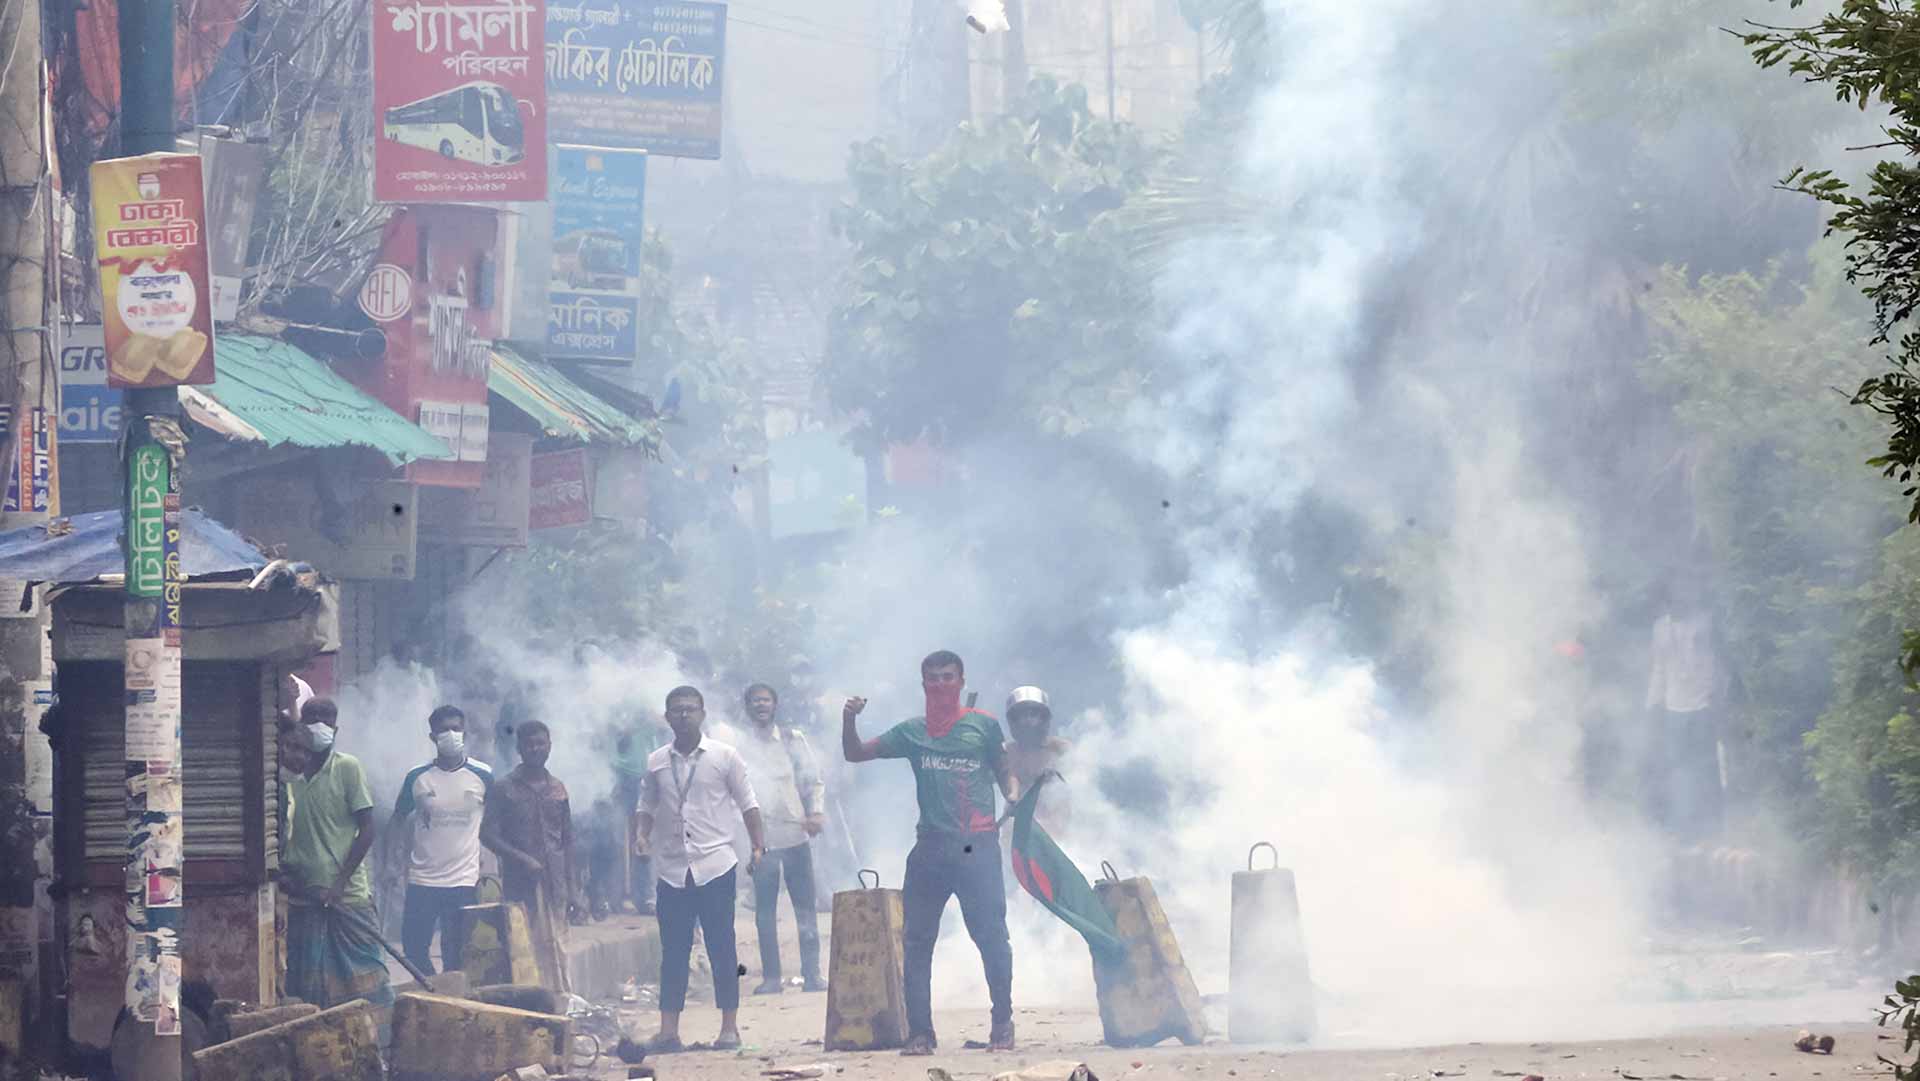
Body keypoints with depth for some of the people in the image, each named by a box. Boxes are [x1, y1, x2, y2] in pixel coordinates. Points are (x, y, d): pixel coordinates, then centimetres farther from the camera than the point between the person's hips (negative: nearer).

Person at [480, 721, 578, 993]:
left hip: (553, 882, 3)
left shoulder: (557, 788, 13)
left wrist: (570, 887, 10)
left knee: (556, 948, 1)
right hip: (519, 884, -3)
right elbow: (488, 834, -4)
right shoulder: (503, 789, 1)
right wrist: (522, 859, -16)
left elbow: (567, 840, 15)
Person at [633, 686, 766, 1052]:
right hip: (671, 869, 3)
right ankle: (668, 1031, 5)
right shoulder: (657, 762, 8)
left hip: (715, 866, -3)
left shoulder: (724, 757, 1)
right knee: (673, 950, 3)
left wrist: (758, 845, -5)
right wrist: (641, 833, -5)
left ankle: (730, 1028, 5)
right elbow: (646, 806, 14)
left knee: (722, 948, -1)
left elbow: (747, 803, 3)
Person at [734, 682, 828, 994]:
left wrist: (816, 812, -7)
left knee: (806, 907, 0)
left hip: (796, 833, 1)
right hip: (761, 837, -1)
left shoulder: (792, 739, 10)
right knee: (765, 911, 2)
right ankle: (770, 977, 7)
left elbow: (812, 778, 9)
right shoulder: (740, 746, 6)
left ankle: (811, 974, 3)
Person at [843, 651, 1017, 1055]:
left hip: (977, 847, -3)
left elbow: (1004, 771, 12)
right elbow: (855, 753, 15)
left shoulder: (983, 725, 8)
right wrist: (849, 720, -4)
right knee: (917, 940, 2)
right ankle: (920, 1032, 7)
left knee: (991, 935, -5)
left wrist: (1013, 794, -10)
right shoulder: (912, 732, 13)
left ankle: (1003, 1024, 6)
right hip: (930, 848, 3)